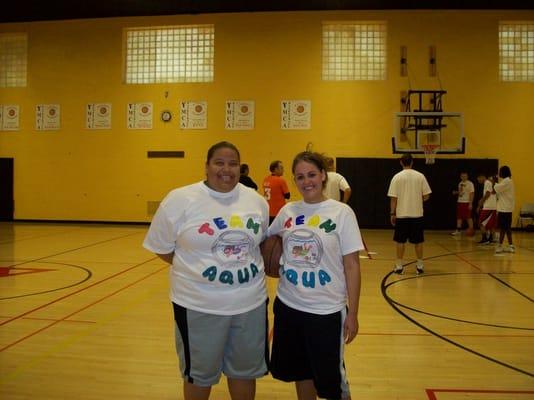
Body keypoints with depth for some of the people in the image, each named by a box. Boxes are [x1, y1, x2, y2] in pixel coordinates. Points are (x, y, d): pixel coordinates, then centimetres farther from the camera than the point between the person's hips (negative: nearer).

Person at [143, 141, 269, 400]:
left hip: (251, 303, 4)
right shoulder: (180, 199, -11)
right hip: (199, 305, -3)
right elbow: (162, 249, -3)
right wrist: (196, 269, -7)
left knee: (244, 371, 20)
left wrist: (246, 270, 2)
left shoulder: (257, 201, 2)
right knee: (200, 374, 16)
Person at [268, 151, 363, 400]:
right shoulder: (287, 211, 2)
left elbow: (351, 265, -7)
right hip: (288, 305, 4)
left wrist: (352, 313, -8)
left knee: (331, 380, 7)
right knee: (300, 372, 17)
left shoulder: (341, 213, -9)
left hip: (326, 310, -4)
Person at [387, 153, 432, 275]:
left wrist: (392, 213, 1)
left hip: (401, 214, -1)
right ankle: (420, 265, 15)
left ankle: (399, 266, 8)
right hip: (417, 214, 1)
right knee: (418, 241, 10)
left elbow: (393, 198, -7)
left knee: (400, 241, 6)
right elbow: (426, 196, 0)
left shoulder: (397, 177, -5)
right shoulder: (420, 176, 0)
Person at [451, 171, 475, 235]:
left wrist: (470, 203, -19)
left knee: (468, 217, -4)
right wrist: (456, 192, 3)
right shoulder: (460, 183, 13)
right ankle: (458, 230, 13)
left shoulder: (470, 184, -11)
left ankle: (471, 230, 4)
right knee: (459, 217, 8)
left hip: (467, 202, -7)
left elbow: (472, 194, -14)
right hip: (460, 202, 7)